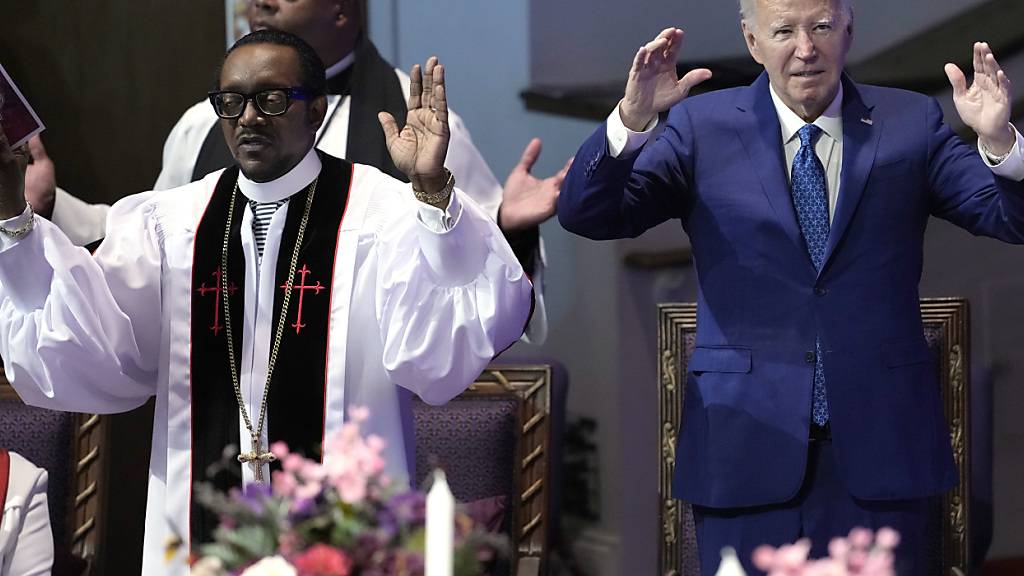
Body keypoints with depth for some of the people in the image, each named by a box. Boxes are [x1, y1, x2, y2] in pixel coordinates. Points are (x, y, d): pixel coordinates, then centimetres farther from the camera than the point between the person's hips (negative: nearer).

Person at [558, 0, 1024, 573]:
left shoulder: (912, 124, 5)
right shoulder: (703, 127, 2)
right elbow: (586, 214, -6)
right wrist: (633, 119, -24)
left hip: (880, 441, 1)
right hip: (747, 439, -1)